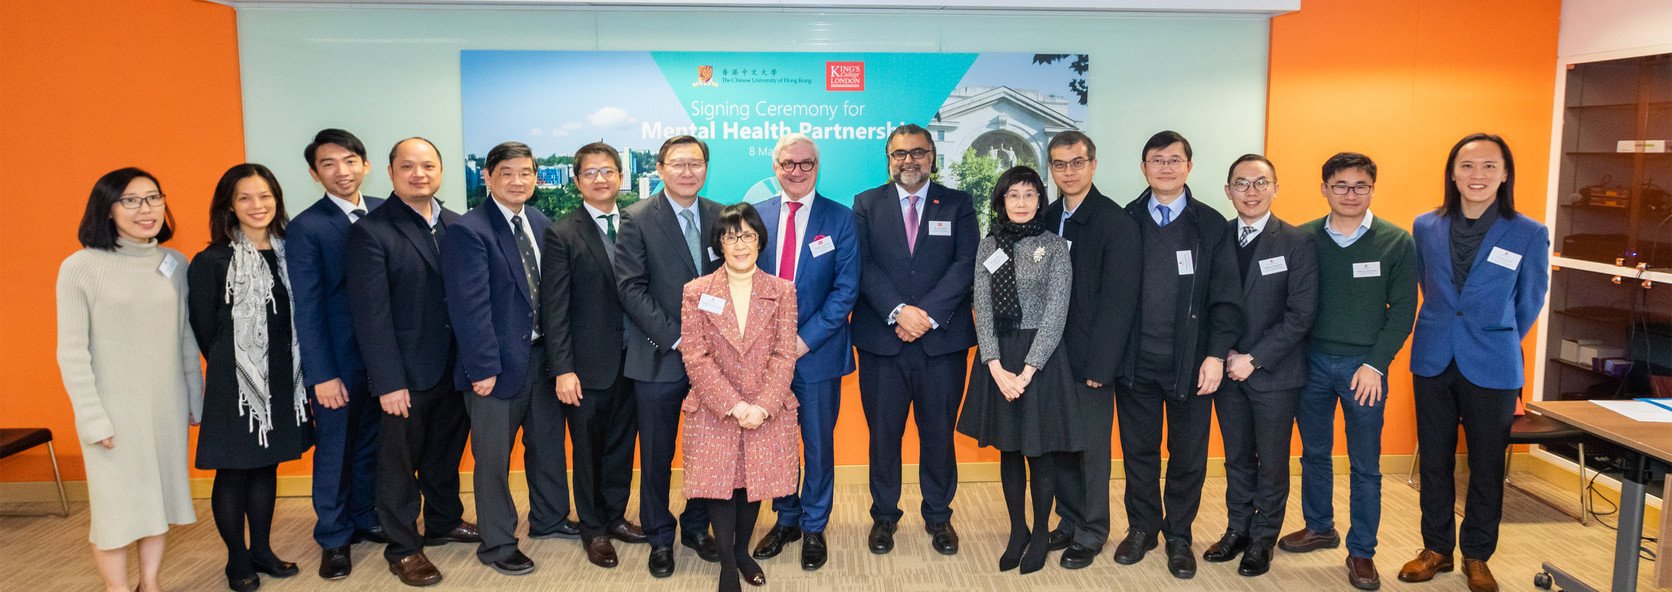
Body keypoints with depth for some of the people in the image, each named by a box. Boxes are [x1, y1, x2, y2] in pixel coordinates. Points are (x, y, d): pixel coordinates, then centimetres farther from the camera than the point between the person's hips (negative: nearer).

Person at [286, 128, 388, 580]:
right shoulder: (305, 229, -9)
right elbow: (307, 308, -10)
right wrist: (322, 374, -13)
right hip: (338, 360, -4)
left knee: (372, 444, 16)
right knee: (334, 450, 9)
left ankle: (365, 518, 34)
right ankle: (334, 538, 25)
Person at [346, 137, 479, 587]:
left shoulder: (456, 225, 5)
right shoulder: (370, 231, -11)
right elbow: (370, 313, -15)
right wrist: (388, 381, -17)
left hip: (455, 368, 5)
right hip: (407, 374, -5)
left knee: (446, 454, 21)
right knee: (399, 462, 9)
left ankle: (444, 522, 40)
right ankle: (403, 547, 24)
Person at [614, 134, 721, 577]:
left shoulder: (721, 216, 6)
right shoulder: (637, 218, -3)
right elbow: (631, 288, -9)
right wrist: (676, 339, -14)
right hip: (659, 358, -2)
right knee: (656, 455, 8)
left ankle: (697, 527, 30)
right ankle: (660, 538, 25)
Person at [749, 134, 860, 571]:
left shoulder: (840, 219, -3)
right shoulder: (756, 216, 4)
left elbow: (846, 289, -8)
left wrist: (804, 339, -14)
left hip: (817, 352, -2)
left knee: (818, 444, 9)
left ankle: (814, 527, 25)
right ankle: (786, 519, 31)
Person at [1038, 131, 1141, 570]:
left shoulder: (1117, 223, -9)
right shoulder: (1045, 220, 8)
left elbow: (1119, 300, -13)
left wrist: (1100, 366, -16)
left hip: (1090, 361, -5)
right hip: (1051, 356, 5)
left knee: (1091, 449, 5)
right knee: (1059, 445, 12)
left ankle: (1091, 534, 21)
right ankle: (1069, 522, 28)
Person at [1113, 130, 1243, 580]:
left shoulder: (1212, 225, 1)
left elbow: (1225, 298, -1)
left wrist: (1217, 354, -9)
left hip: (1191, 364, -1)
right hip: (1136, 361, 1)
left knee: (1188, 456, 9)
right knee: (1139, 451, 12)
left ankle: (1178, 535, 26)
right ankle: (1142, 527, 29)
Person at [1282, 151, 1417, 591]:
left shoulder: (1397, 242, -3)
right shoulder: (1303, 238, 0)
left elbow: (1403, 310, -4)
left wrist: (1375, 364, -10)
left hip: (1364, 366, -2)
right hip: (1311, 360, 2)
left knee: (1365, 465, 6)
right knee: (1314, 453, 14)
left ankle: (1361, 551, 18)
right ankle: (1319, 527, 33)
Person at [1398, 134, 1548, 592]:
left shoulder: (1529, 235, -7)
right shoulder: (1426, 227, 0)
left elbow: (1529, 303, 6)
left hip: (1492, 368, -2)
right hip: (1433, 361, 2)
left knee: (1486, 467, 9)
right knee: (1434, 461, 10)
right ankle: (1436, 548, 25)